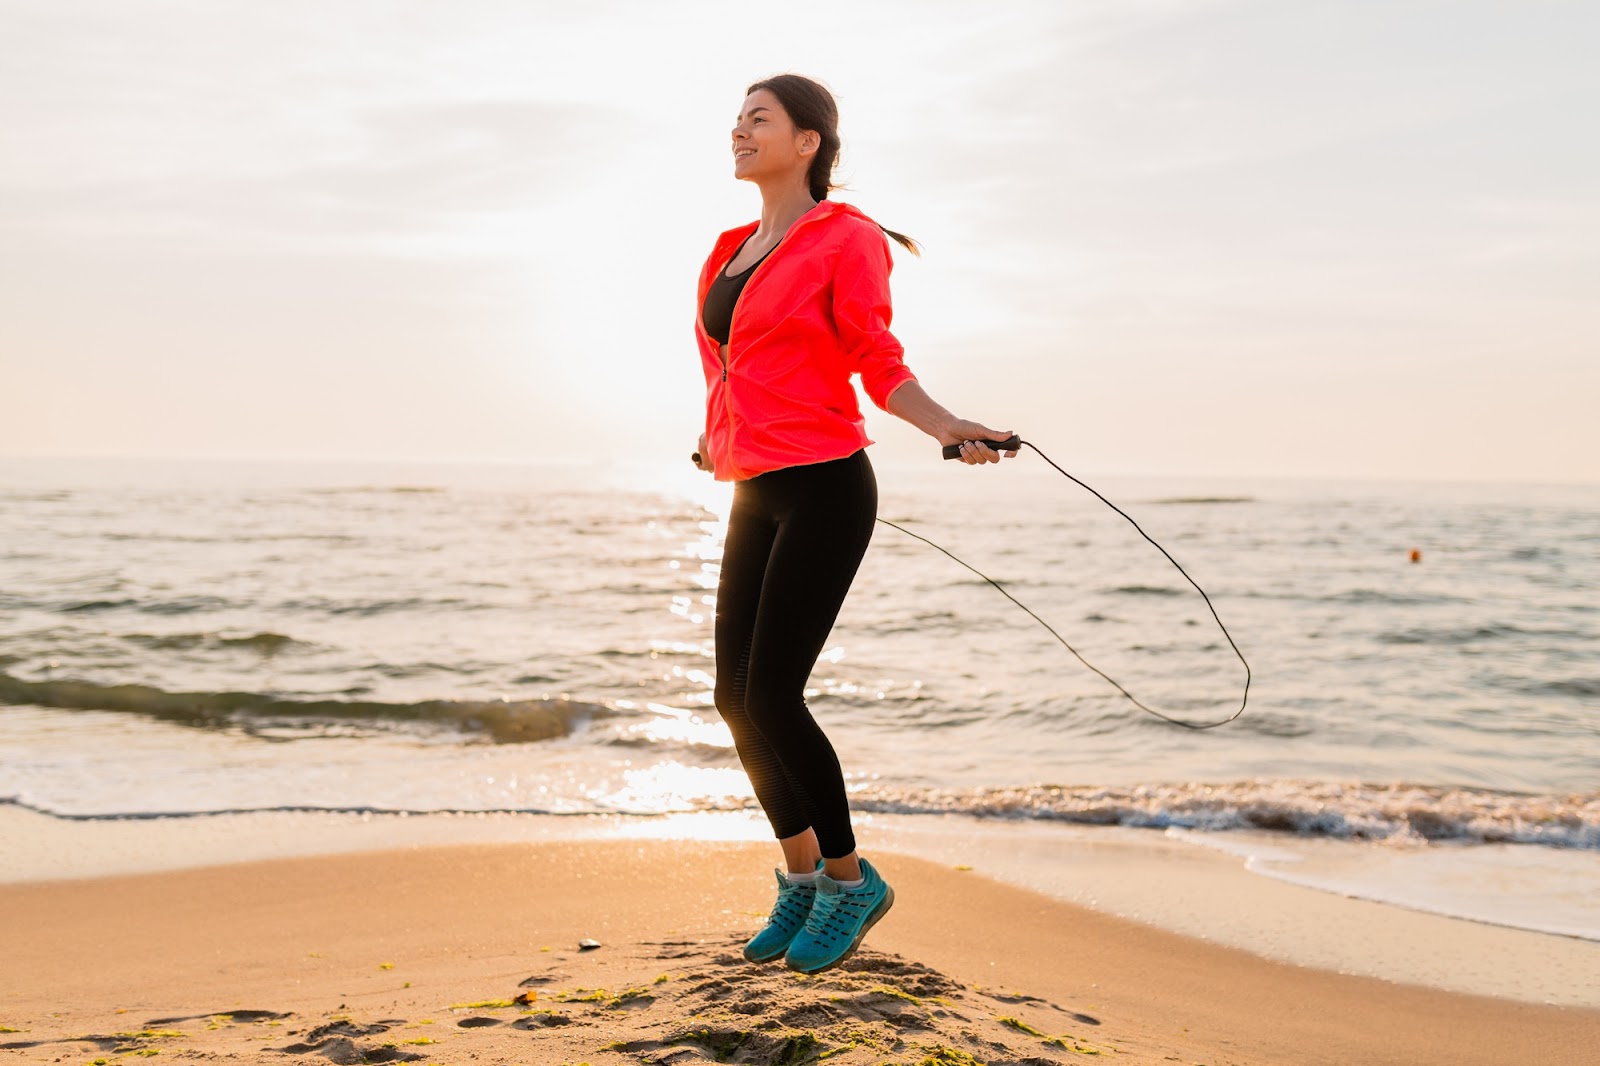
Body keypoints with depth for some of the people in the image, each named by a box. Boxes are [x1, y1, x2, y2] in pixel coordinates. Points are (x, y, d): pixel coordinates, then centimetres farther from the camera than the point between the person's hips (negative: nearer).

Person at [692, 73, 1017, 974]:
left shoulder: (847, 240, -6)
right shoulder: (737, 251, 15)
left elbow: (880, 367, -6)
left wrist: (949, 430, -22)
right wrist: (721, 439, 43)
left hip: (824, 494, -8)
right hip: (758, 500, 8)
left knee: (771, 699, -12)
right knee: (738, 698, 5)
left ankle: (851, 880, 8)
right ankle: (803, 879, 23)